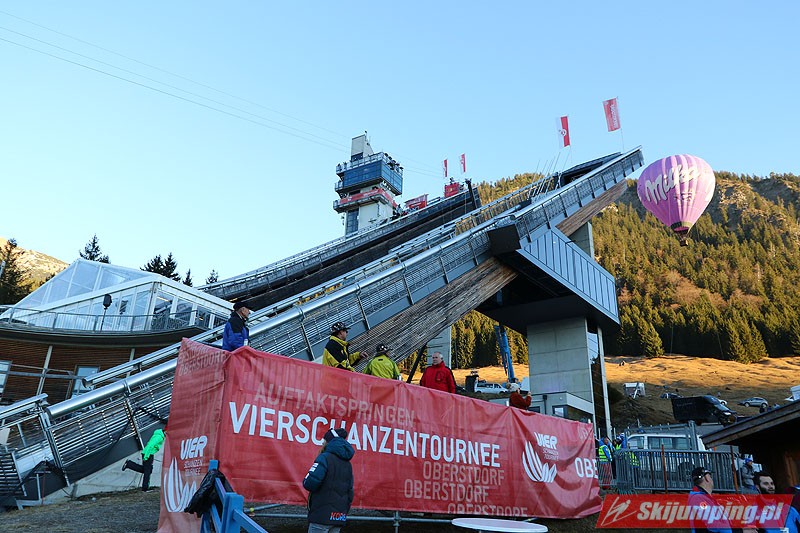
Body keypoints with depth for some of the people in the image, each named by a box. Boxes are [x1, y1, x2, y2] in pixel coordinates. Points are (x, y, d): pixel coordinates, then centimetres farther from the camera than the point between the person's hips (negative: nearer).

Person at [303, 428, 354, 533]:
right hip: (339, 518, 7)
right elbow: (350, 492, 14)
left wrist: (306, 482, 1)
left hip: (322, 516, -7)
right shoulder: (347, 464, 13)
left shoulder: (325, 457, -9)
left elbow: (310, 483, -20)